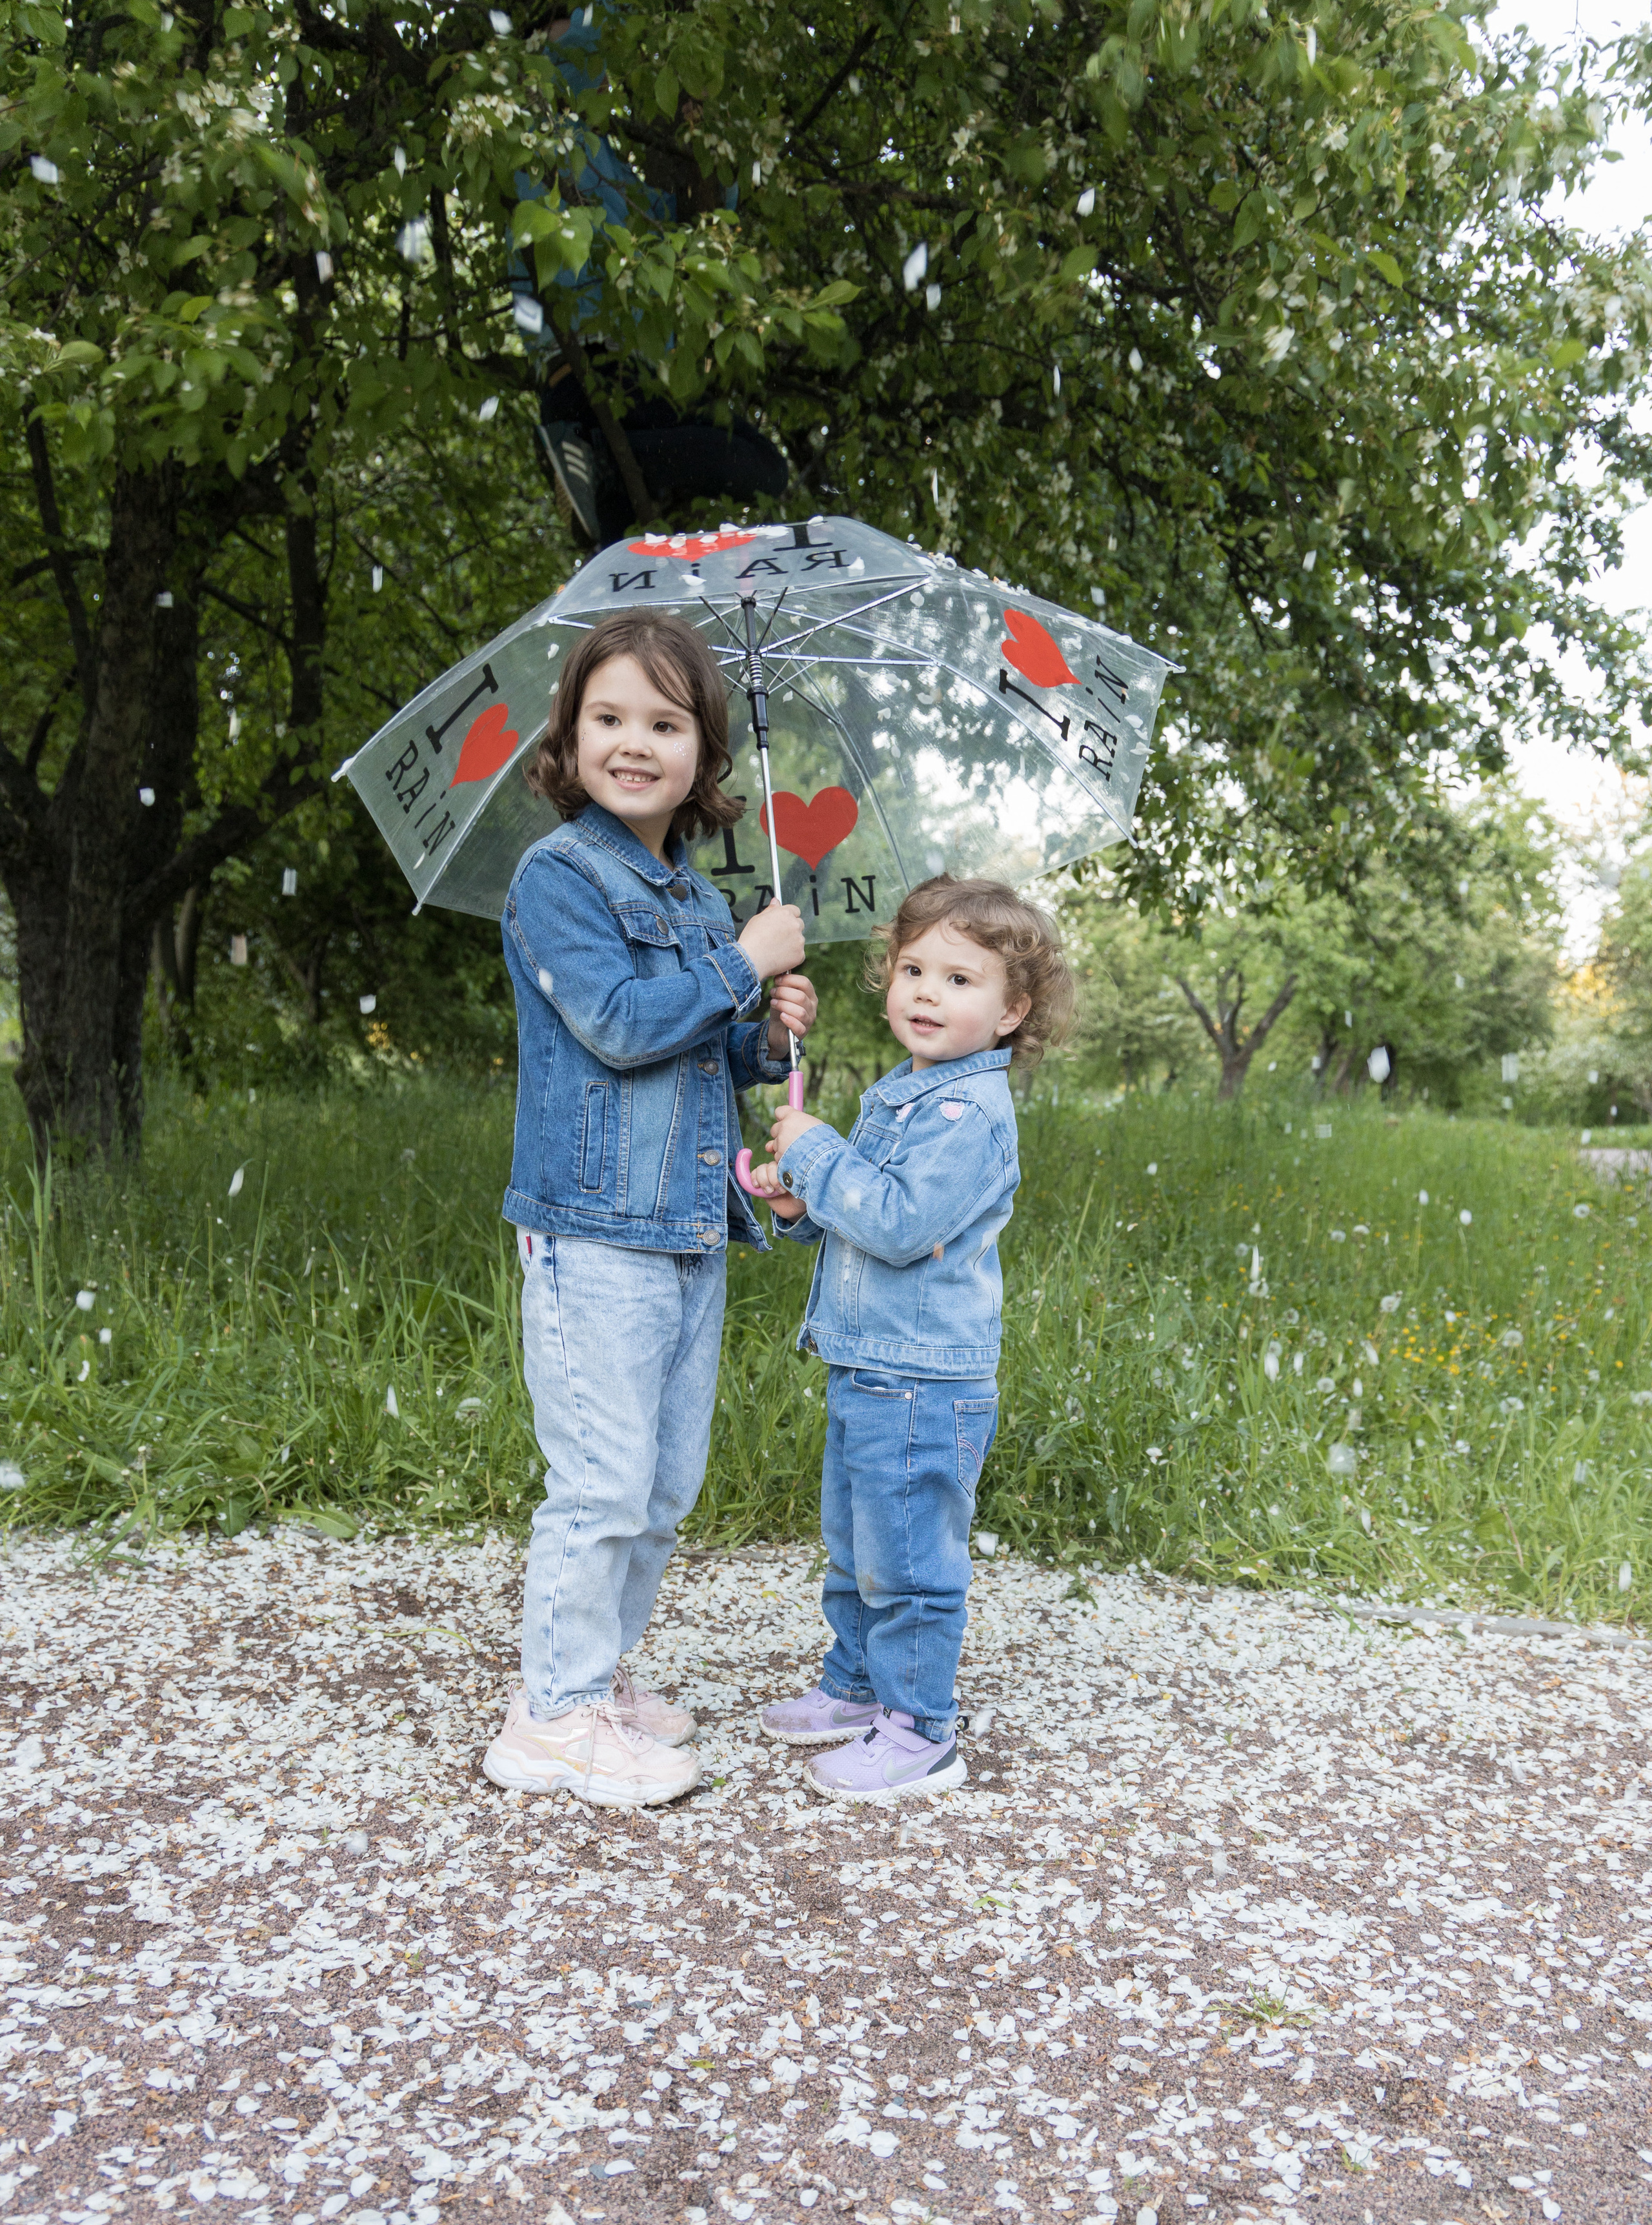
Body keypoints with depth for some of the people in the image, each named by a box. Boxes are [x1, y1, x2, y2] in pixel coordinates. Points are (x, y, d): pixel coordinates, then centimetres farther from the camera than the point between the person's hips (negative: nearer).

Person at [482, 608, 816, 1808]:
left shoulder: (700, 899, 16)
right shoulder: (558, 876, -8)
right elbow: (619, 1024, -21)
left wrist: (769, 1041, 4)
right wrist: (747, 961, -11)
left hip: (693, 1227, 8)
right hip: (595, 1229, -8)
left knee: (669, 1484, 14)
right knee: (601, 1483, -3)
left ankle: (602, 1671, 30)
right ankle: (556, 1712, 13)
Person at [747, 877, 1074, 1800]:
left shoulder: (972, 1112, -18)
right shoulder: (897, 1096, 12)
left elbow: (901, 1222, -28)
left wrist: (814, 1152, -18)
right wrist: (801, 1203, 2)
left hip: (924, 1386, -10)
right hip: (864, 1372, 10)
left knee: (908, 1560, 1)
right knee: (855, 1548, 22)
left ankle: (921, 1732, 15)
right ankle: (858, 1687, 39)